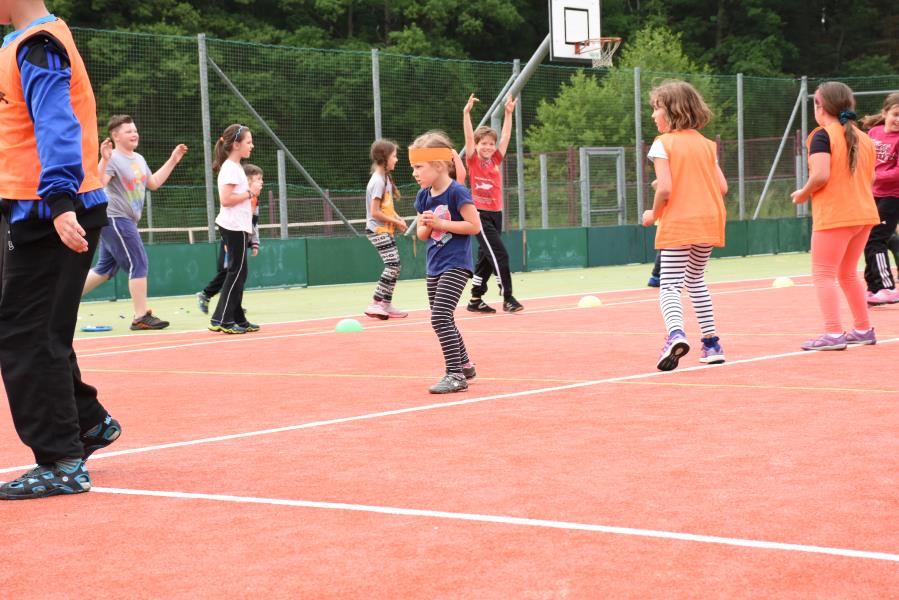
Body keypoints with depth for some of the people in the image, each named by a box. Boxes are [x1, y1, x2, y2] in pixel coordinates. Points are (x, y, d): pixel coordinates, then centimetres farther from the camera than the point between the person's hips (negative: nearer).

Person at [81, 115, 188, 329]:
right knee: (138, 263, -10)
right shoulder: (113, 158, -14)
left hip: (125, 221, 9)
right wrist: (104, 160, -39)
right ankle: (141, 317, -7)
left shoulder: (139, 159, 14)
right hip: (114, 218, -9)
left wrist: (173, 160, 23)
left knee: (105, 268, 13)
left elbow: (153, 183, 25)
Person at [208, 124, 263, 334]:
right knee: (237, 272, -9)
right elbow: (225, 199, -21)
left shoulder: (235, 167, 18)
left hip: (237, 227, 10)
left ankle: (237, 319, 15)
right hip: (234, 227, -10)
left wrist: (251, 191, 11)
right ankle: (221, 320, -10)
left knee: (238, 273, 11)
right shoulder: (231, 168, -13)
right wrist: (250, 193, -15)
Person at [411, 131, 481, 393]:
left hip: (456, 264, -9)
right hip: (435, 266, 9)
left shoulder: (457, 192, -15)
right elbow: (421, 234, 12)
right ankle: (464, 365, 34)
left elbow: (474, 226, -18)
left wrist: (441, 223, -20)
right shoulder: (424, 196, 6)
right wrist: (427, 226, -11)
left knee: (440, 317, -18)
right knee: (443, 320, 17)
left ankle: (456, 374, -14)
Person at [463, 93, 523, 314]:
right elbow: (469, 137, -15)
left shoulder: (496, 160, 9)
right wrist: (466, 113, -25)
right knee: (499, 254, -13)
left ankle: (475, 300, 18)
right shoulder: (473, 161, -4)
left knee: (486, 259, 10)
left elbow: (505, 136, 9)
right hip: (480, 214, -6)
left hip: (496, 213, 6)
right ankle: (507, 298, -9)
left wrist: (509, 113, 4)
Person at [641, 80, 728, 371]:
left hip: (677, 224, -6)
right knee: (695, 280, 22)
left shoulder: (663, 143, -8)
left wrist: (653, 214, 0)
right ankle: (711, 343, 21)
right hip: (708, 221, 6)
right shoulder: (705, 143, 10)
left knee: (670, 286, -5)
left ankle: (676, 334, -31)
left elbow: (665, 188, -17)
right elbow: (722, 187, 5)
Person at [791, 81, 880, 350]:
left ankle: (833, 333, -13)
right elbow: (870, 179, 15)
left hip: (833, 216, -8)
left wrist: (803, 194, -4)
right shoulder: (864, 138, 10)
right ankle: (864, 329, 23)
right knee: (848, 273, 20)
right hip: (863, 214, 8)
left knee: (823, 274, -4)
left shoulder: (822, 136, -11)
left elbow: (820, 176, -20)